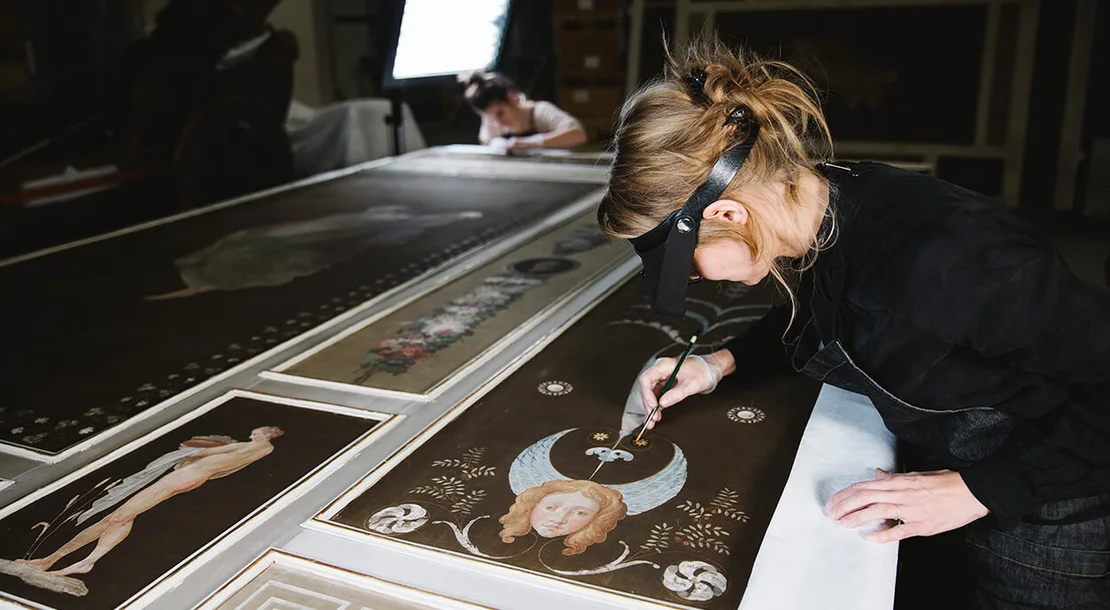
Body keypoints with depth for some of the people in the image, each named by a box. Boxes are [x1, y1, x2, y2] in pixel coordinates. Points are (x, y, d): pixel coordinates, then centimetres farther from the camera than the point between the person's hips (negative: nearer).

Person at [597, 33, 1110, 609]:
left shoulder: (939, 259, -38)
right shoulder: (815, 208, -11)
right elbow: (810, 317, 11)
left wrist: (977, 489, -27)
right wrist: (722, 363, -3)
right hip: (944, 459, 7)